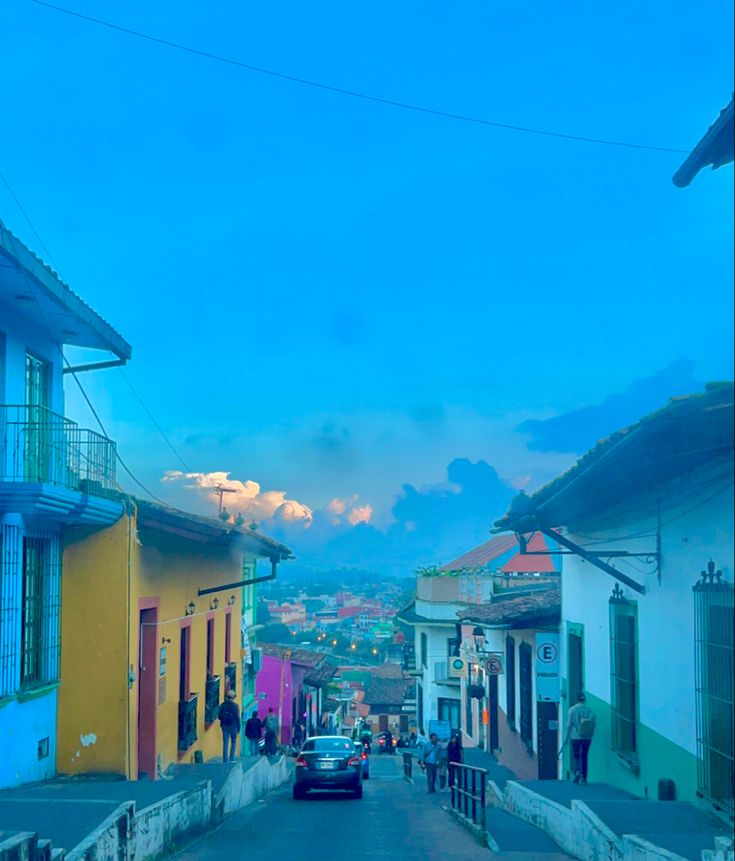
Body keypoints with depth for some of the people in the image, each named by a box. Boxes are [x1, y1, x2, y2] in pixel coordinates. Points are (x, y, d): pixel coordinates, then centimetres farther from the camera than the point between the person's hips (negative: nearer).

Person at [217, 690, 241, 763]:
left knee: (225, 743, 5)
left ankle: (225, 760, 3)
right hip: (233, 726, -3)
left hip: (224, 726, 3)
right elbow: (237, 717, -8)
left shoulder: (223, 705, 1)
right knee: (233, 742, 11)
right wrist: (238, 728, -2)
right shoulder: (235, 705, -8)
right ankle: (231, 759, 4)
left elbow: (219, 715, 3)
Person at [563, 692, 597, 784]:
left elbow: (569, 725, -8)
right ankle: (584, 778, 12)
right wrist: (590, 734, 14)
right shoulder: (589, 710, -1)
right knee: (584, 757, 11)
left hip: (575, 737, -2)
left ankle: (577, 771, -16)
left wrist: (566, 738, -2)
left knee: (576, 756, 9)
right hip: (587, 738, 2)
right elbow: (594, 723, 0)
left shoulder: (572, 710, -8)